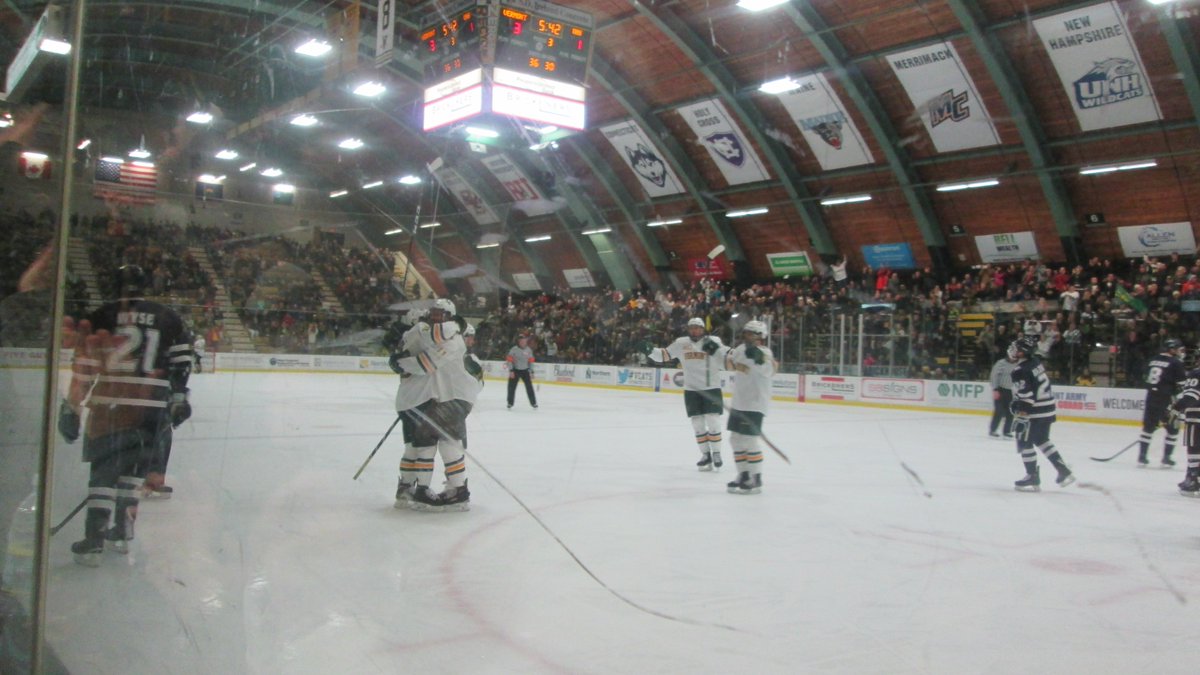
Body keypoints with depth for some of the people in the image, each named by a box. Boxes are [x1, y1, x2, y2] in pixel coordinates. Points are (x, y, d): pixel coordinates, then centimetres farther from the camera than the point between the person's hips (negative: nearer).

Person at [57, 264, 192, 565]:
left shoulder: (100, 318, 2)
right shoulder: (167, 318, 8)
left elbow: (84, 365, -1)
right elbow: (181, 361, 10)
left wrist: (71, 407, 3)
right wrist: (179, 399, 19)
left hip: (110, 404, -1)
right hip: (153, 408, 2)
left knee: (104, 468, 6)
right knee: (134, 467, 17)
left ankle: (93, 541, 0)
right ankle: (123, 531, 23)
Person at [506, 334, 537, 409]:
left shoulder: (529, 350, -1)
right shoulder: (514, 349, -12)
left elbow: (531, 361, 7)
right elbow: (509, 360, -12)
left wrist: (532, 372, 4)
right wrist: (511, 371, -17)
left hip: (525, 370, 2)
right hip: (515, 370, -2)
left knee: (529, 387, -1)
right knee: (512, 387, -1)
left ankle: (534, 403, 8)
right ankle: (510, 403, 13)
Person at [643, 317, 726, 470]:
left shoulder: (714, 341, -6)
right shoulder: (681, 343, 2)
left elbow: (726, 361, -13)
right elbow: (664, 355, 5)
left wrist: (715, 350, -30)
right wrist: (650, 351, -12)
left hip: (711, 388, -3)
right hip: (691, 389, 3)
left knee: (713, 422, -5)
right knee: (698, 423, 7)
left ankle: (716, 454, 9)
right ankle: (706, 455, 18)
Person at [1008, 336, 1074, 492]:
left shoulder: (1020, 371, -21)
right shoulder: (1036, 362, 7)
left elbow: (1026, 397, -24)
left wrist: (1021, 415, -20)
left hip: (1036, 413, -9)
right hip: (1048, 409, 9)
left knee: (1025, 442, 1)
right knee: (1042, 440, 23)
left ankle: (1032, 478, 5)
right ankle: (1064, 471, 25)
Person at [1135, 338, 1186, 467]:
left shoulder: (1153, 360, 12)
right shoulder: (1176, 363, -8)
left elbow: (1145, 379, 16)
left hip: (1151, 399, 6)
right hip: (1167, 402, -6)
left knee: (1148, 427, 12)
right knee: (1173, 429, 7)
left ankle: (1142, 456, 11)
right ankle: (1166, 458, 6)